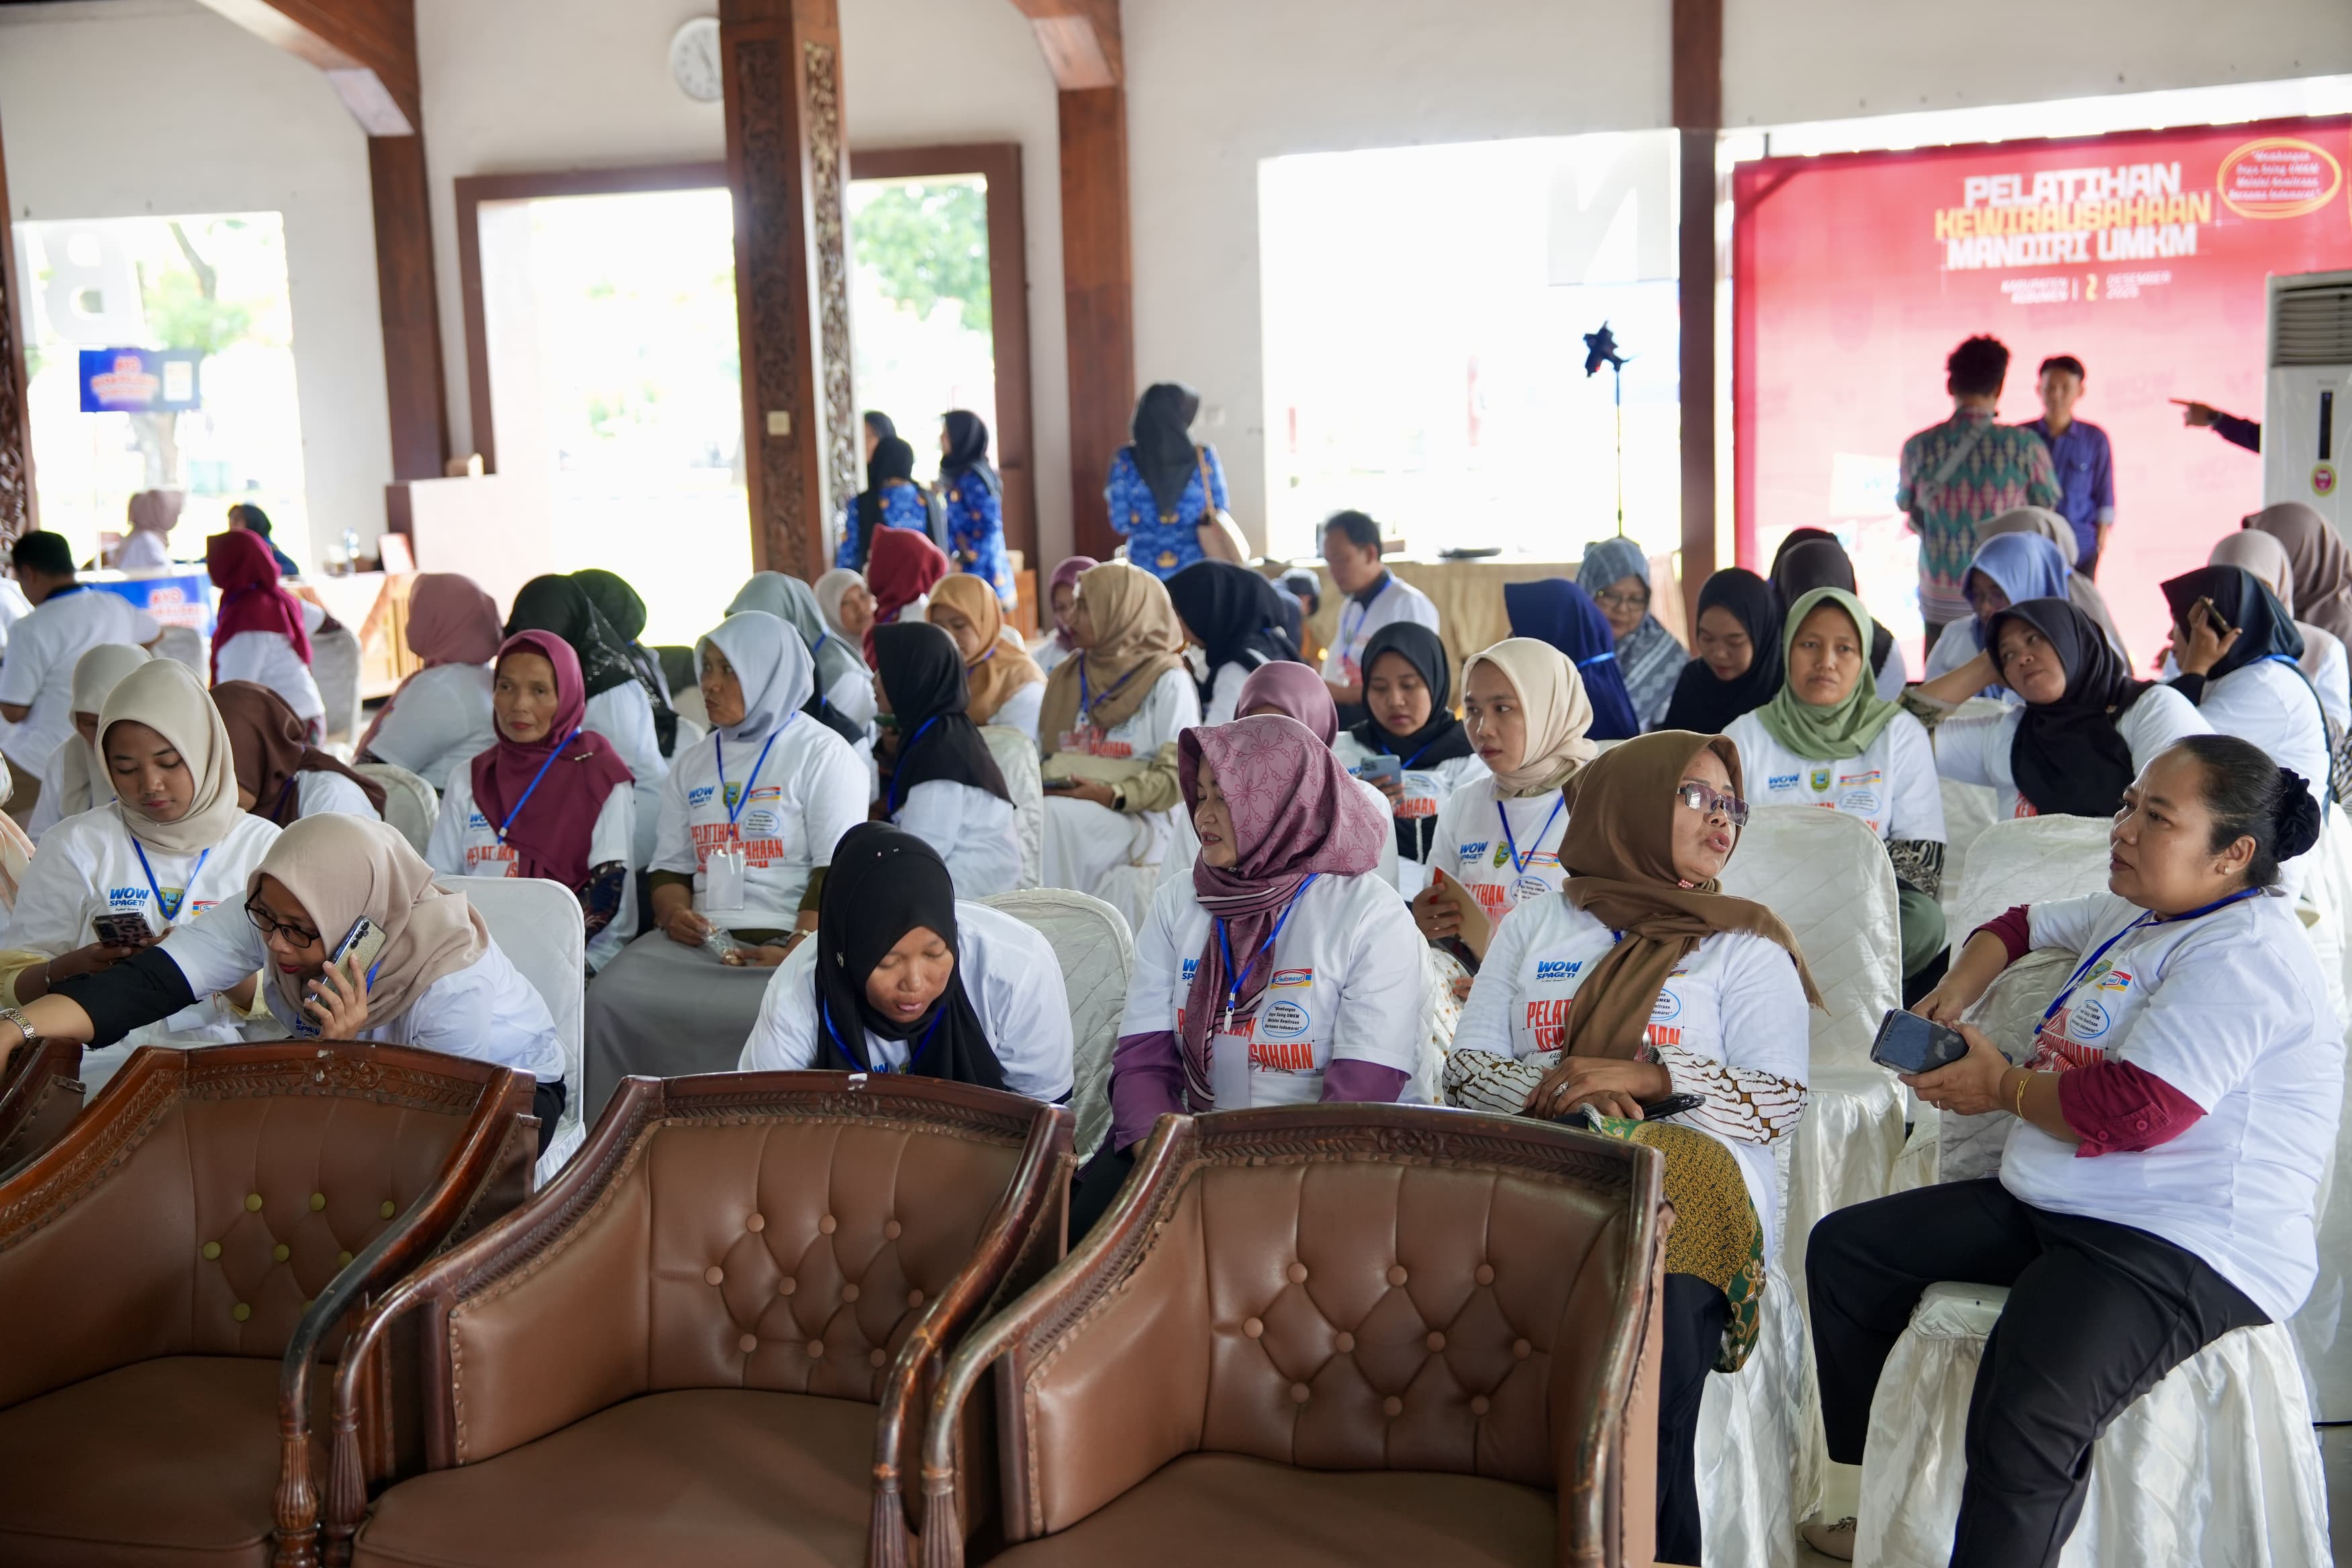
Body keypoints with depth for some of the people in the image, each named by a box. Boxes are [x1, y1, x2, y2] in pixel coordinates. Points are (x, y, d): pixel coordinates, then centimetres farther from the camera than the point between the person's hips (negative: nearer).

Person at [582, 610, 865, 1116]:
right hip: (701, 940, 5)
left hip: (787, 943, -5)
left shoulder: (823, 755, 5)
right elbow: (669, 868, 23)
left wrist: (795, 953, -19)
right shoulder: (692, 765, 24)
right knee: (609, 998, -23)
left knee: (755, 1014, -37)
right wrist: (673, 913, -1)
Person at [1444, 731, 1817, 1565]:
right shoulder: (1535, 924, 23)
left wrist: (1644, 1076, -10)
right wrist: (1557, 1088, -7)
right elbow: (1467, 1066, 15)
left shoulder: (1744, 946, 17)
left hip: (1685, 1179, -1)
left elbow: (1781, 1104, 5)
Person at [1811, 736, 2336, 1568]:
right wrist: (1953, 994, 12)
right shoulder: (2133, 912, 14)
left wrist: (2002, 1084, -9)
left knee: (2022, 1416, -36)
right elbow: (2020, 924, 33)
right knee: (1844, 1250, 9)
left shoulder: (2243, 954, -17)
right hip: (2049, 1210, 11)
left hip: (2187, 1250, -11)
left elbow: (2135, 1112, -26)